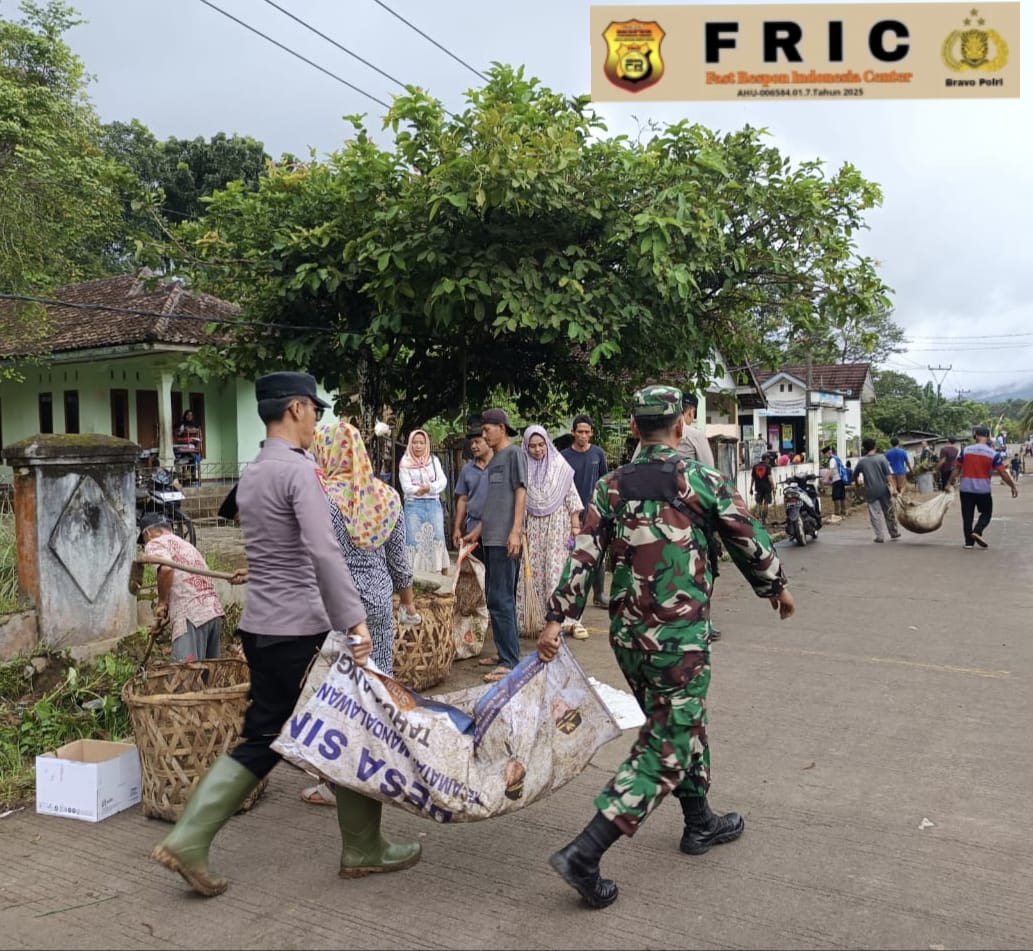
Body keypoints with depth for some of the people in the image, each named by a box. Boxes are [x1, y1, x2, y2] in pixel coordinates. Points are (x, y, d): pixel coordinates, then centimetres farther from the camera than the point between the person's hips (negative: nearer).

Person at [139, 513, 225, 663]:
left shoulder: (155, 544, 6)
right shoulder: (186, 544, 31)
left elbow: (166, 568, -15)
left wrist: (161, 603, -4)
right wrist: (169, 613, 24)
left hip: (192, 616, -8)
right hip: (214, 611, 8)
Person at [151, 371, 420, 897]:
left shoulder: (250, 474, 12)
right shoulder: (299, 469, -16)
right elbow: (324, 552, -27)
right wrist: (354, 619, -29)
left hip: (259, 626, 8)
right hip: (301, 630, -8)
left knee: (262, 738, 15)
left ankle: (188, 840, 13)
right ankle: (364, 849, 20)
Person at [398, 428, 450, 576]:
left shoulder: (433, 460, 12)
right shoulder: (405, 463, 3)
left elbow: (443, 481, 2)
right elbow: (407, 487, -6)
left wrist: (429, 488, -14)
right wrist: (420, 490, -15)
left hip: (434, 504, 2)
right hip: (414, 505, -2)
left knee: (438, 538, -2)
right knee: (413, 540, -4)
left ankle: (445, 573, 2)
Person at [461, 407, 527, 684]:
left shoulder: (514, 453, -4)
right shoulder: (494, 459, 20)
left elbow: (520, 493, -11)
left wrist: (515, 531, -19)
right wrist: (477, 531, 23)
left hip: (505, 540, -9)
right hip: (491, 539, 9)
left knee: (501, 600, -10)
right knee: (495, 598, 11)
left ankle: (510, 662, -7)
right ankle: (504, 653, 18)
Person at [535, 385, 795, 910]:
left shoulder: (610, 486, 1)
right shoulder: (702, 481, -8)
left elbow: (581, 556, -5)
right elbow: (749, 538, 3)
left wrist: (556, 619, -3)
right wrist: (777, 586, 19)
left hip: (626, 632, 6)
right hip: (679, 636, -5)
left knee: (683, 723, 24)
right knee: (664, 748, 1)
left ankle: (700, 822, 40)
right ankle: (584, 854, -5)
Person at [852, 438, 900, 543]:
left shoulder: (861, 461, 1)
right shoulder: (881, 457, -2)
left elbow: (855, 475, 14)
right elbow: (888, 474, -8)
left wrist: (858, 482, 36)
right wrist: (893, 487, -8)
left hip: (871, 491, -1)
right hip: (883, 489, 1)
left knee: (875, 514, 3)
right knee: (888, 511, 15)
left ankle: (880, 536, -1)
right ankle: (894, 532, 27)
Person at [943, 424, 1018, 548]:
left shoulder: (965, 450, -2)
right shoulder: (993, 454, -6)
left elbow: (956, 469, 2)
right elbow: (1003, 473, -7)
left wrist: (949, 483, 10)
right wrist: (1013, 486, 3)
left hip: (965, 488, 2)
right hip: (983, 489, -1)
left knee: (967, 516, 8)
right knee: (986, 513, 15)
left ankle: (969, 541, 7)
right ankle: (977, 531, -8)